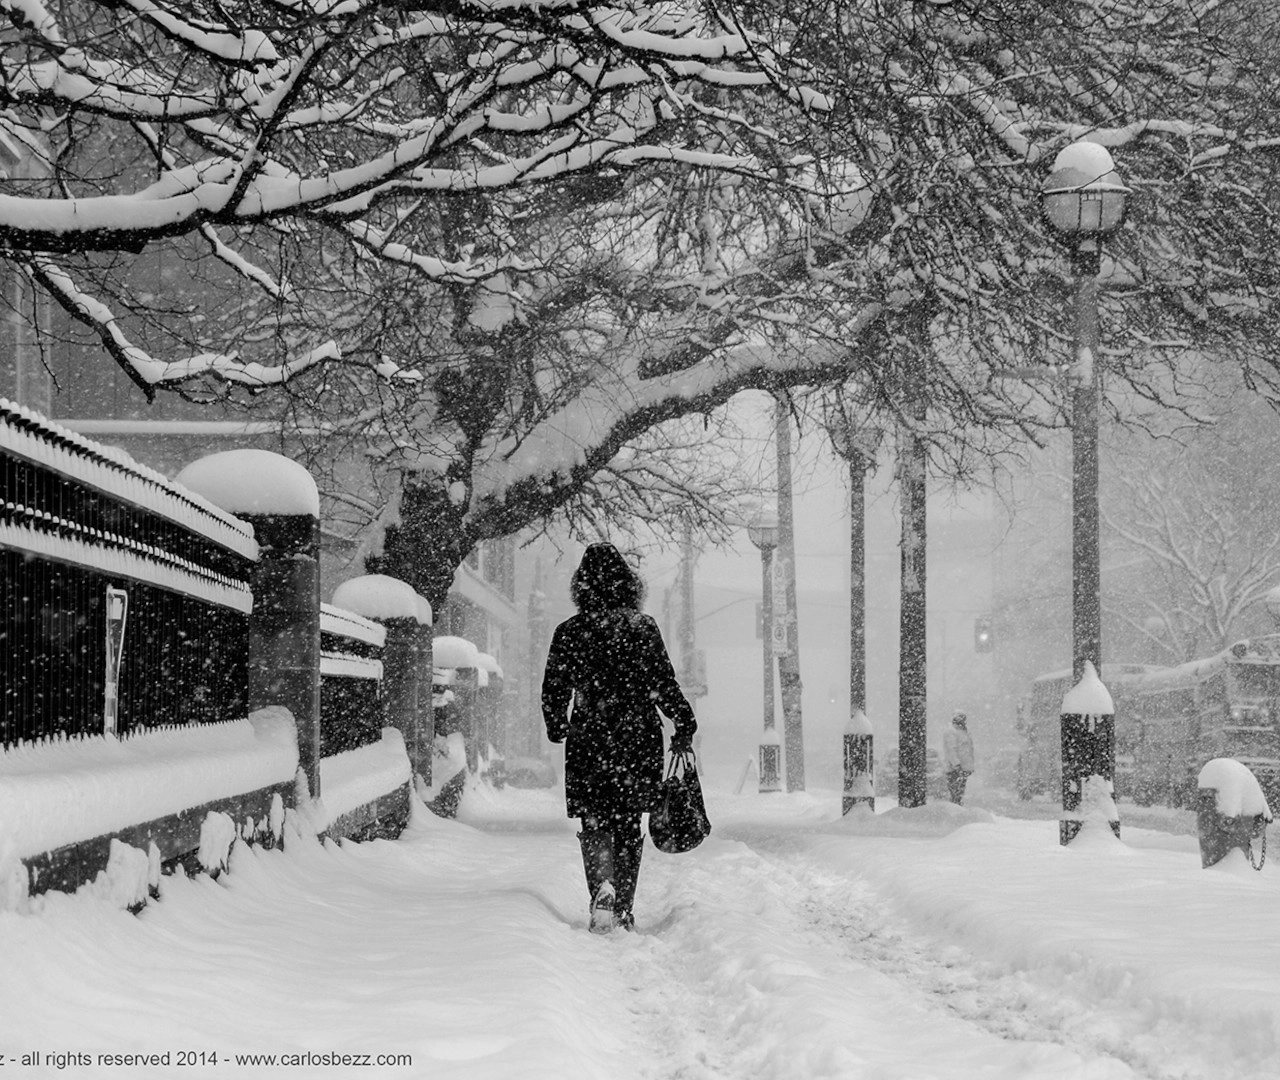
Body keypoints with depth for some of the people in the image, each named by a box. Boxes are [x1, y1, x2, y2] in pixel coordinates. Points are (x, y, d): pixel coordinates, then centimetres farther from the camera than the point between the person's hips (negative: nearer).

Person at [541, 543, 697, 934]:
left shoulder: (569, 633, -3)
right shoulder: (644, 628, -3)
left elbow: (554, 692, 3)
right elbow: (665, 685, -3)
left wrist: (558, 731, 21)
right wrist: (684, 725, 11)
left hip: (589, 740, -1)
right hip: (640, 737, 1)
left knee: (594, 821, 3)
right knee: (629, 822, 14)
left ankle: (603, 885, -24)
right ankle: (624, 909, 17)